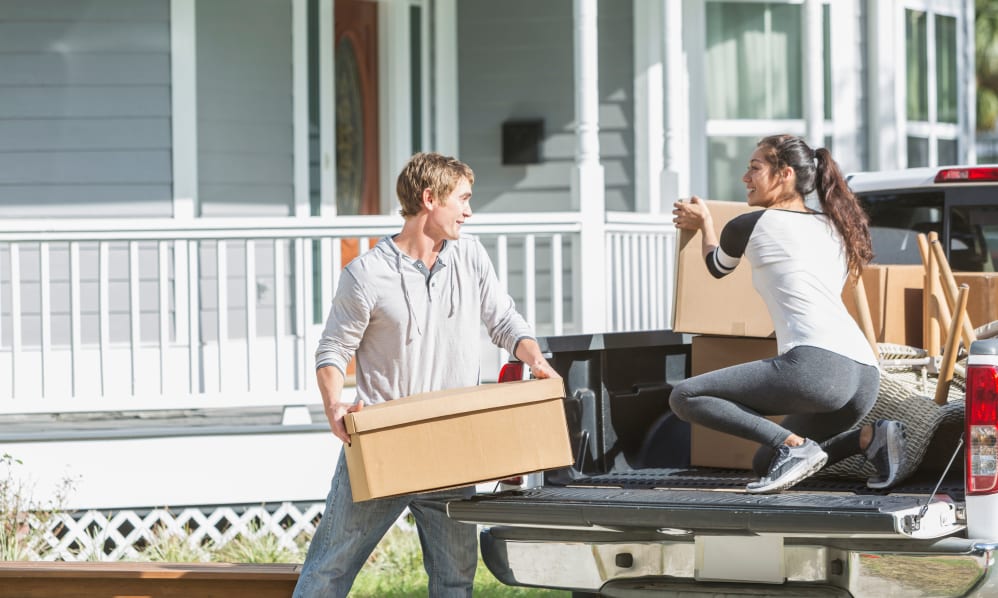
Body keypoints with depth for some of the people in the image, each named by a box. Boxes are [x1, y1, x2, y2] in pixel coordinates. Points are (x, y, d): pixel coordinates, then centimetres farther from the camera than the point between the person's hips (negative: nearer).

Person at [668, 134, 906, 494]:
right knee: (764, 464, 24)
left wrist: (704, 223, 49)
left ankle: (793, 445, -18)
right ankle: (870, 438, 5)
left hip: (816, 366, -8)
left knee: (684, 397, -4)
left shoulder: (749, 226, 6)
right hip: (866, 374, 8)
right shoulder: (835, 227, 23)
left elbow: (717, 267, 29)